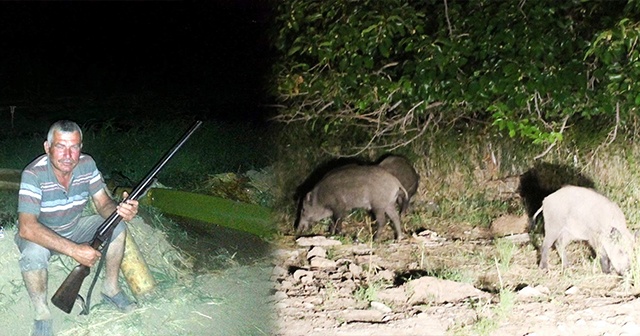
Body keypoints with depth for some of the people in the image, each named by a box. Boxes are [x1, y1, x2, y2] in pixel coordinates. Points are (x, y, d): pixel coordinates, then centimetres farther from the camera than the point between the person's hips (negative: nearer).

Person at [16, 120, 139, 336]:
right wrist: (74, 250, -43)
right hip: (41, 235, -5)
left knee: (117, 227, -12)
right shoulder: (34, 174, -31)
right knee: (34, 252, -37)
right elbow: (27, 228, -38)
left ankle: (111, 288, 8)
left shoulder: (87, 164, -15)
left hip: (74, 229, 5)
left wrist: (121, 210, -37)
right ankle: (42, 315, -14)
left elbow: (103, 205, -10)